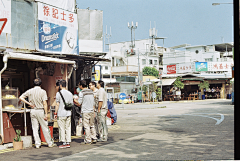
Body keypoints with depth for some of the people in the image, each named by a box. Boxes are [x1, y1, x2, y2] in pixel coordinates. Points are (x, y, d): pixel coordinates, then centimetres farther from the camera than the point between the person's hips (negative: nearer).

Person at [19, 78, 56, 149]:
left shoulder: (30, 91, 4)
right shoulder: (42, 91, -7)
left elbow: (21, 97, 2)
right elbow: (44, 103, -11)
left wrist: (29, 103, 4)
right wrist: (46, 114, -8)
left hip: (33, 110, 3)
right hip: (40, 110, -3)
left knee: (35, 128, 8)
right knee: (45, 128, 5)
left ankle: (37, 144, 8)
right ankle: (50, 143, 12)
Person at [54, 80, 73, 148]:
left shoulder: (59, 93, -7)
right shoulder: (70, 93, 8)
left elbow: (57, 104, -9)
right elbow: (71, 104, 11)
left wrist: (55, 113, -2)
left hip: (61, 114, -5)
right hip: (68, 113, 5)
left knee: (62, 128, 0)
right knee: (68, 128, 8)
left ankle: (64, 143, 1)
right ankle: (68, 142, 10)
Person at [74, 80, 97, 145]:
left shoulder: (81, 93, -9)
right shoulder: (91, 92, 10)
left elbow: (79, 103, -8)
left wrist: (74, 100, 7)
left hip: (85, 111, -6)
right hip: (91, 111, 6)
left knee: (86, 126, -3)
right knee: (92, 125, 14)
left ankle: (88, 140, -1)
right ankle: (94, 139, 16)